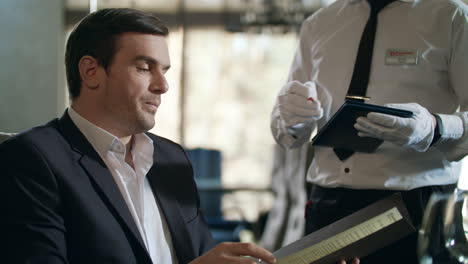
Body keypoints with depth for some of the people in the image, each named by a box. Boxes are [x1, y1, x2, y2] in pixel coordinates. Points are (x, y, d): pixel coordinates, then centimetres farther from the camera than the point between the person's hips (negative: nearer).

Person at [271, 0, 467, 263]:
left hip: (415, 203, -3)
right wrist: (291, 115, -9)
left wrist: (434, 130, -29)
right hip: (327, 204, 4)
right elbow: (287, 134, 14)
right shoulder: (318, 25, 11)